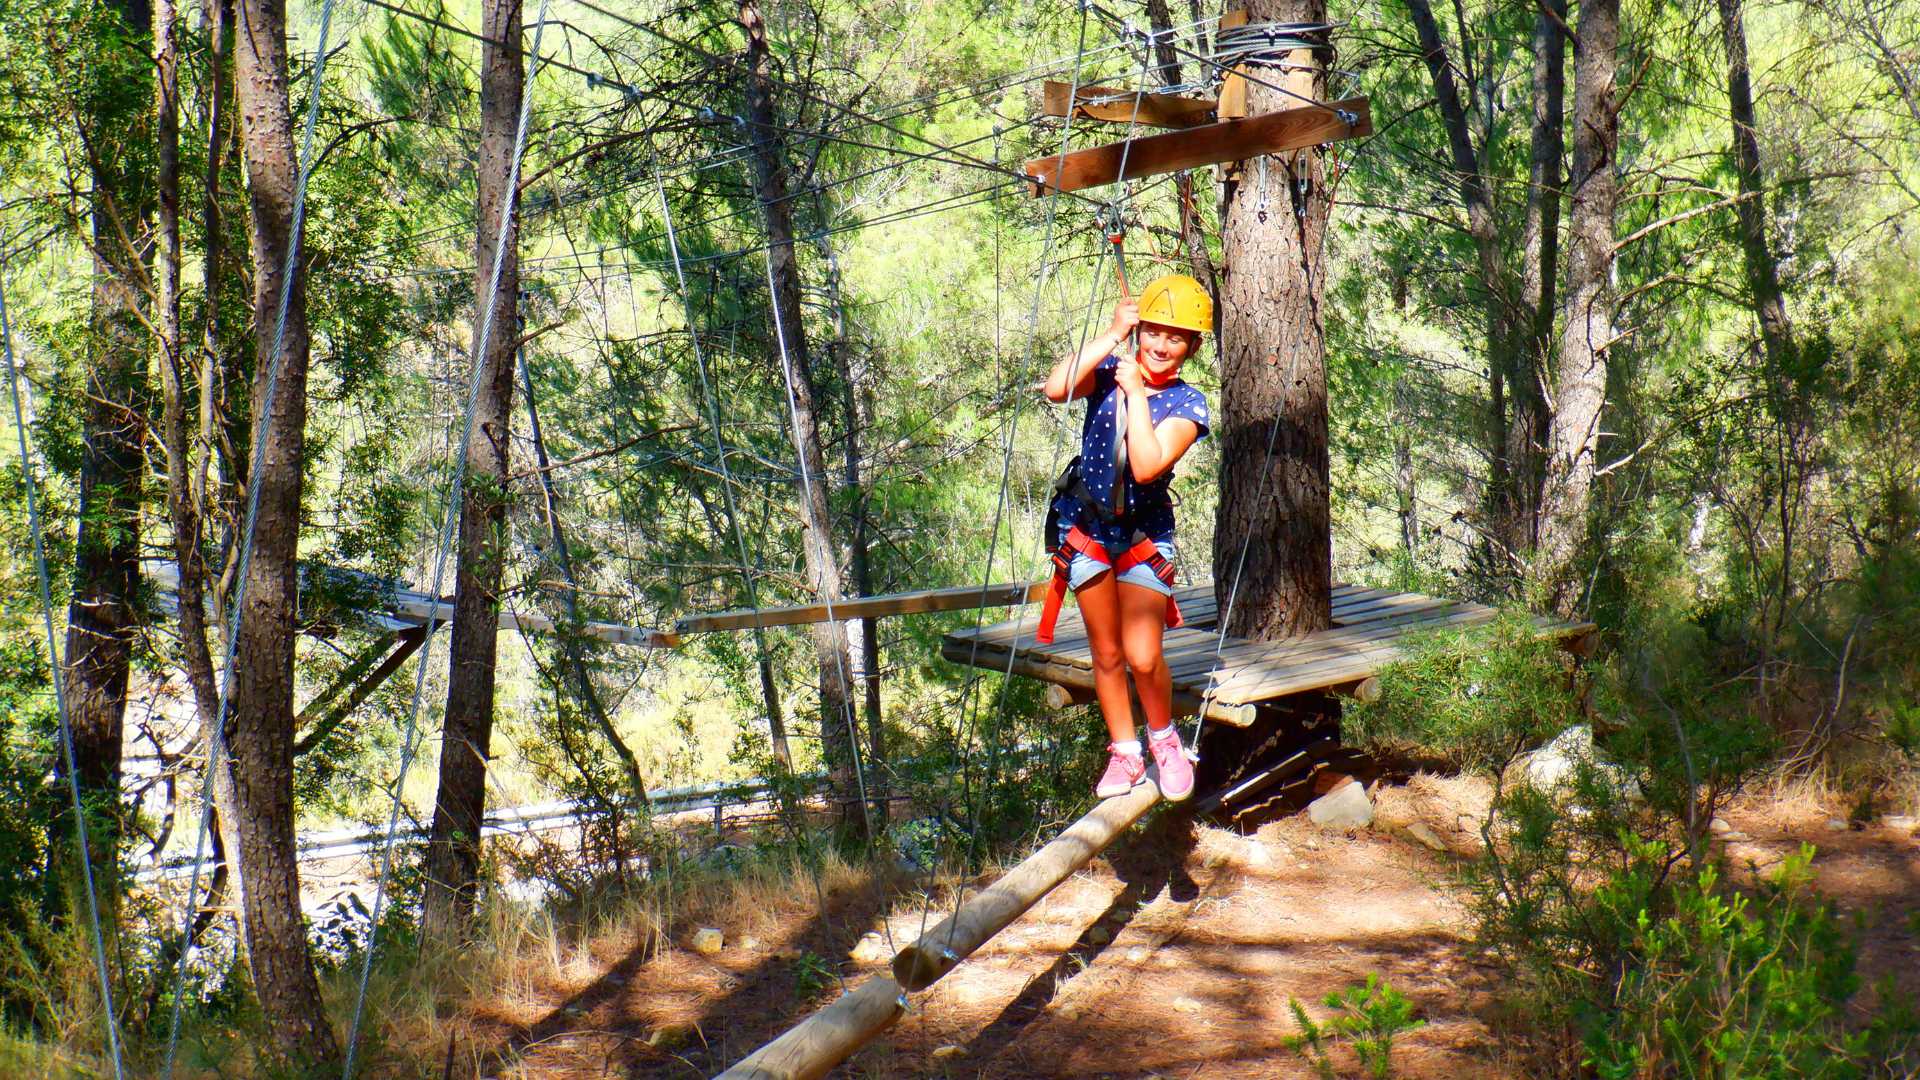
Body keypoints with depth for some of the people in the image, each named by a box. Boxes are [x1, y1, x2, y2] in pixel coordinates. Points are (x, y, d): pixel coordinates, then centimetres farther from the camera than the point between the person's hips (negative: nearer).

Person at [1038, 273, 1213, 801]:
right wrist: (1112, 335, -22)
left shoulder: (1187, 405, -9)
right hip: (1086, 526, 2)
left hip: (1144, 534, -2)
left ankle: (1163, 737, 16)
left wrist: (1135, 393, -21)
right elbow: (1055, 388, -27)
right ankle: (1124, 753, 25)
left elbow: (1146, 467, -25)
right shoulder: (1108, 371, -4)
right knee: (1106, 653, 9)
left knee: (1143, 657, -12)